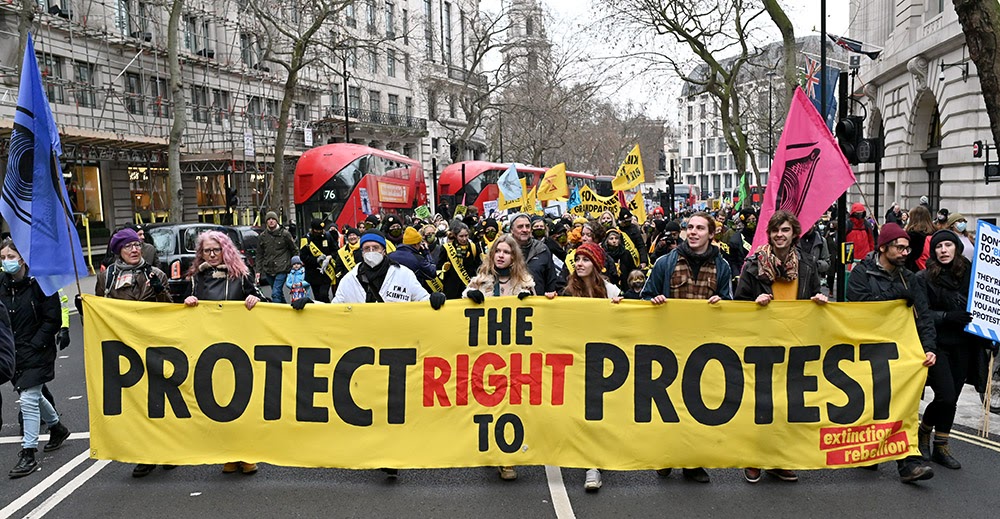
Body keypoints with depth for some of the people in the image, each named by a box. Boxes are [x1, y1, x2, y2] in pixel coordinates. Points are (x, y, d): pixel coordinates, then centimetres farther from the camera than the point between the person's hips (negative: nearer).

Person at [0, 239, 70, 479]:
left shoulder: (39, 283, -12)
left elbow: (52, 320, -12)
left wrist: (33, 346, -16)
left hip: (36, 352, -6)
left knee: (29, 399, -9)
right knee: (33, 395, 20)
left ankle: (28, 454, -1)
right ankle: (57, 428, 44)